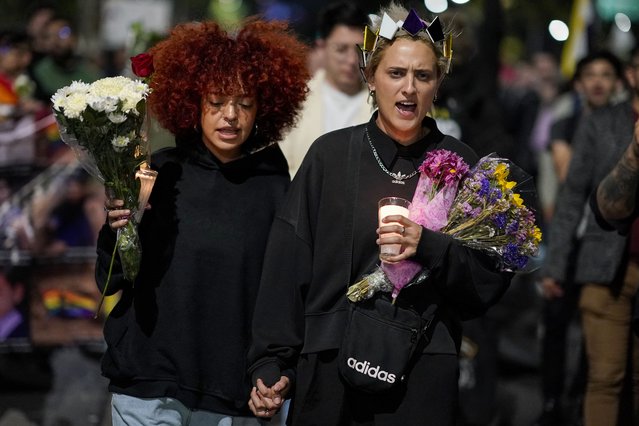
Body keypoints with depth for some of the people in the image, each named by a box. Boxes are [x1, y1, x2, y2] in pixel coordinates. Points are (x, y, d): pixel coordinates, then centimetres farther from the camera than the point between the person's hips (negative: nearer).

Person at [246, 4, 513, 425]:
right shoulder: (331, 154, 2)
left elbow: (493, 275, 2)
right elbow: (287, 264, 1)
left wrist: (430, 248, -16)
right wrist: (272, 364, -3)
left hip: (424, 374, 1)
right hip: (330, 367, 0)